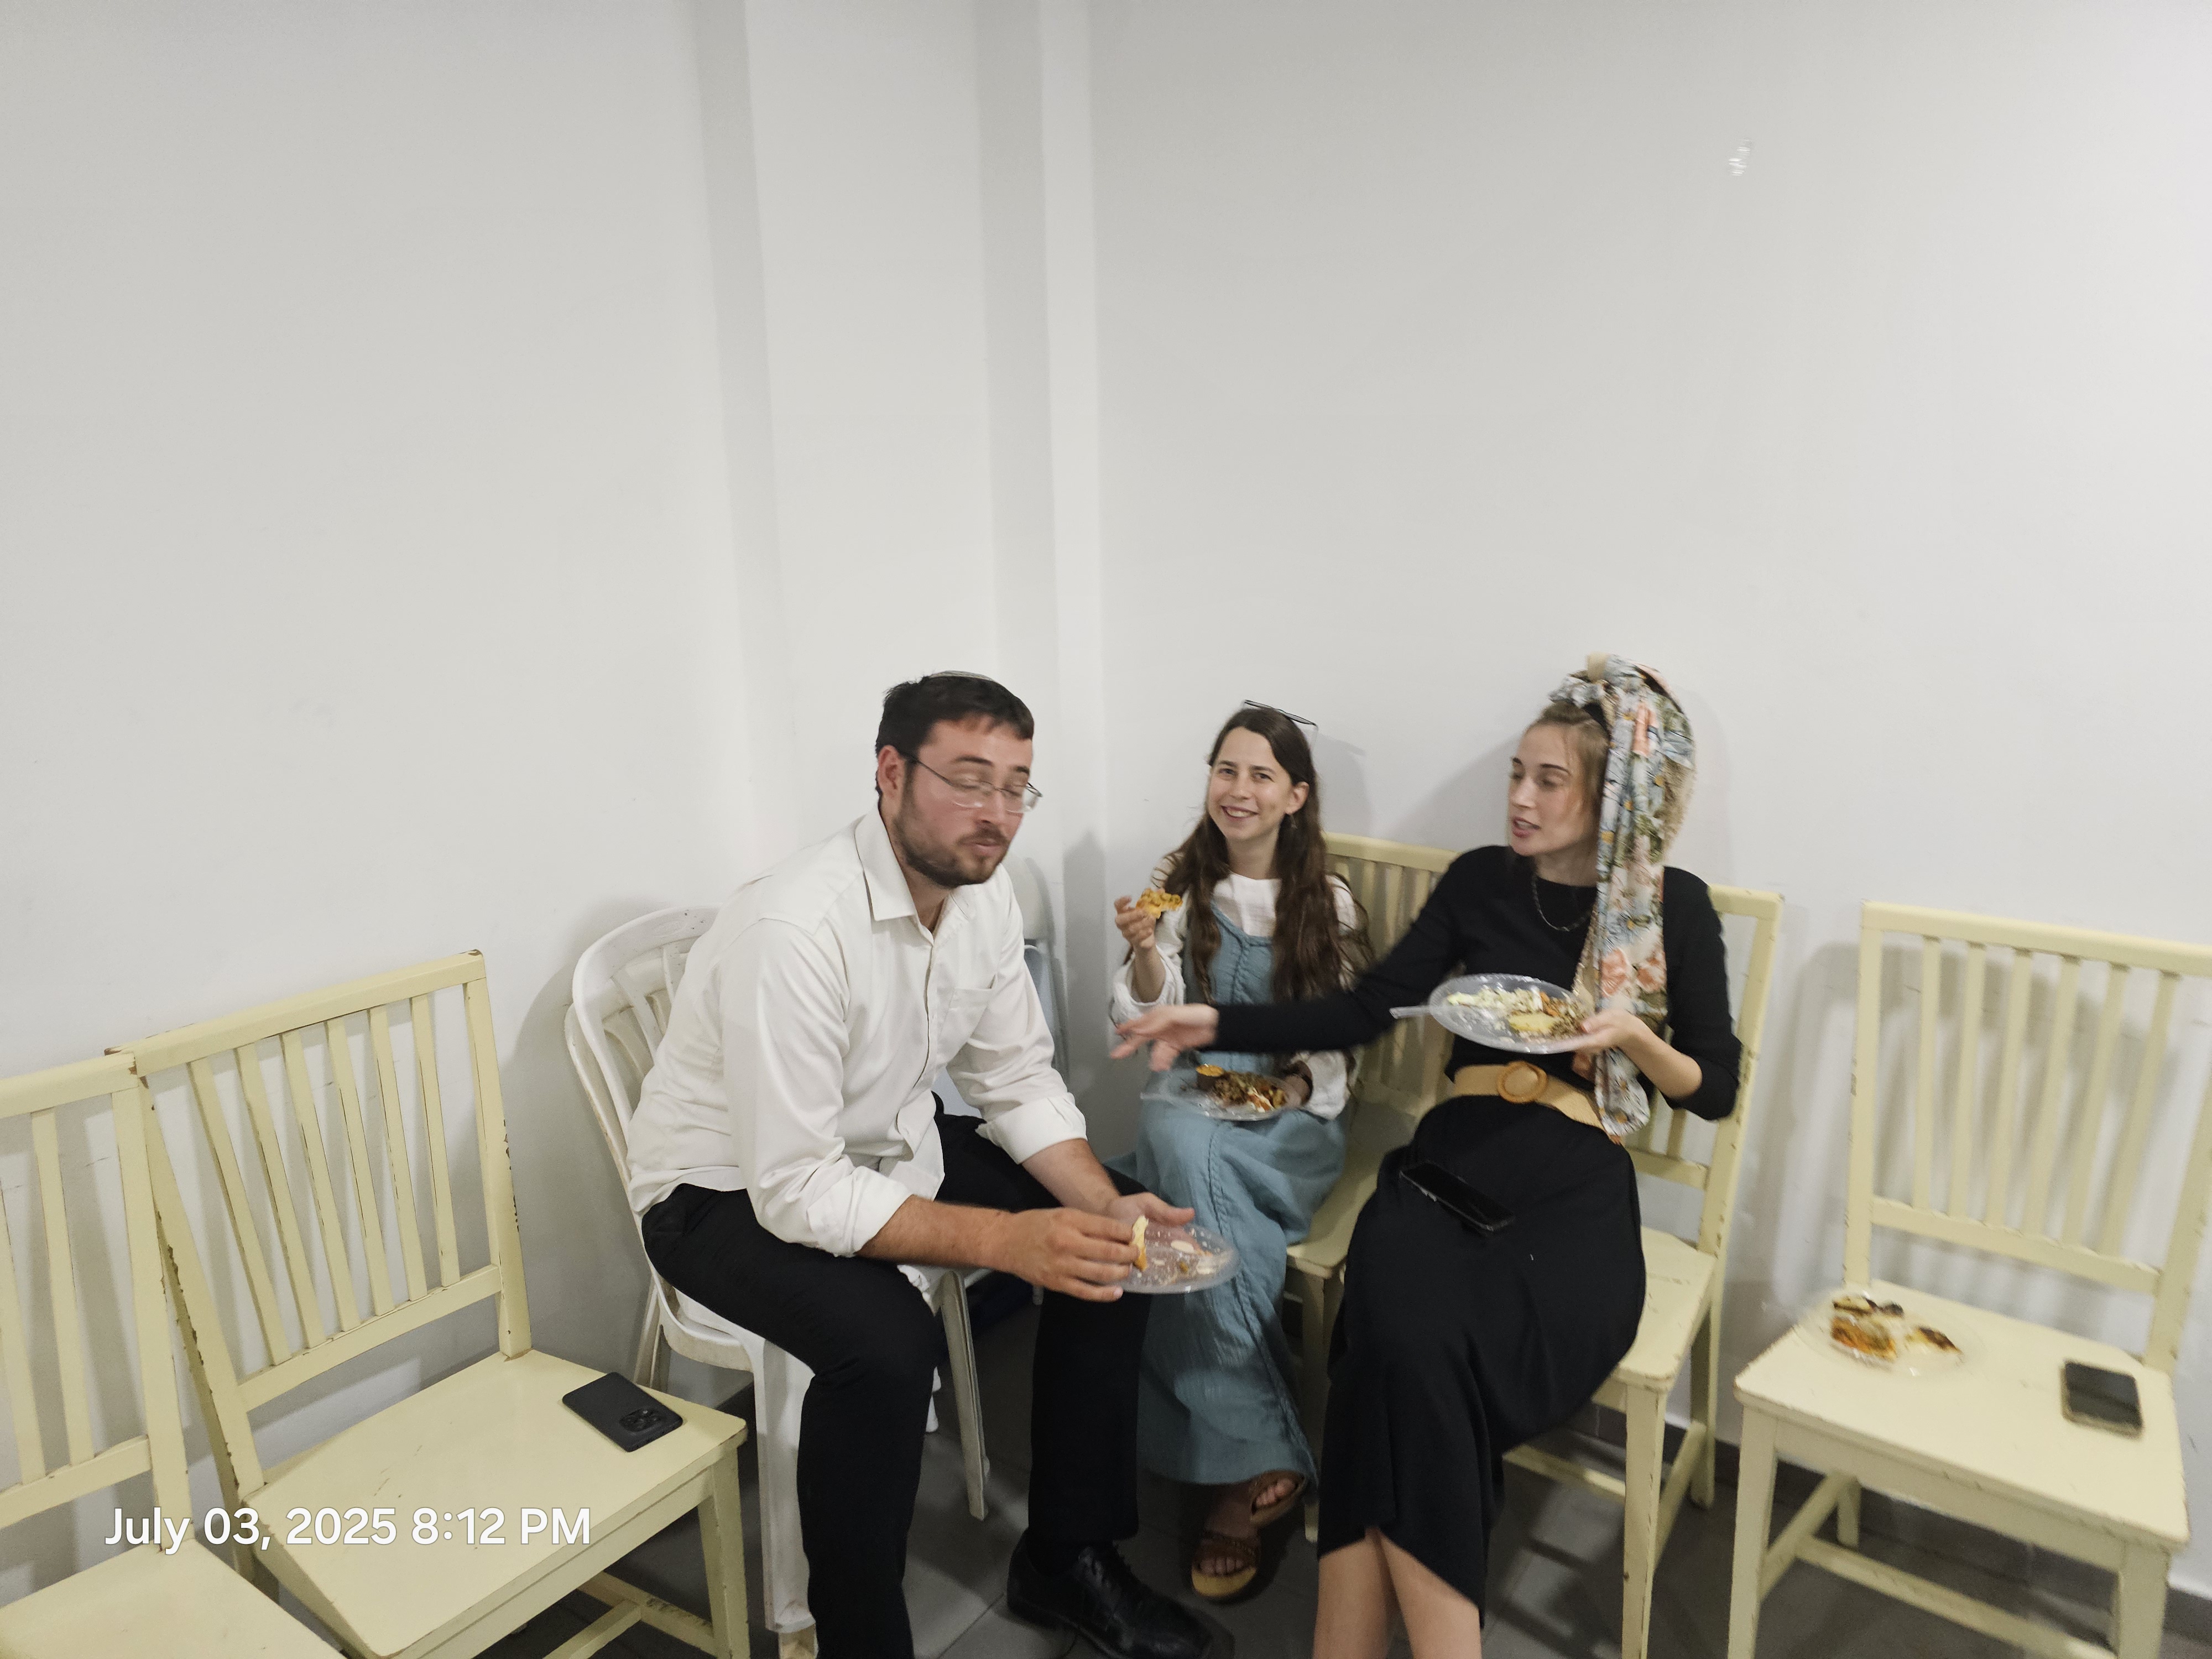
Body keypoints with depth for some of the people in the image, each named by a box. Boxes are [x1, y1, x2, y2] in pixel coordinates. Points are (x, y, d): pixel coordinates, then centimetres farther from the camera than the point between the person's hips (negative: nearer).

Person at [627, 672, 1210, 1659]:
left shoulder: (983, 893, -8)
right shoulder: (794, 929, -32)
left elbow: (1017, 1081, 0)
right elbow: (795, 1192, -31)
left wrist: (1105, 1206, -16)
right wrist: (1006, 1239, -36)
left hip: (894, 1145, 8)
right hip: (731, 1192, -7)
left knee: (1109, 1247, -4)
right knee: (886, 1343, -33)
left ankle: (1067, 1557, 14)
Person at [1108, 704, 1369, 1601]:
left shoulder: (1328, 901, 6)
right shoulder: (1179, 882, 6)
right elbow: (1149, 1024, -2)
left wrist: (1299, 1083, -13)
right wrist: (1144, 951, -22)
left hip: (1294, 1120, -1)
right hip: (1188, 1104, 1)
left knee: (1191, 1159, -35)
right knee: (1180, 1136, -37)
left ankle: (1233, 1471, -23)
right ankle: (1262, 1458, -25)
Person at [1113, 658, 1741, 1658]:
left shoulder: (1674, 909, 5)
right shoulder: (1483, 881, 11)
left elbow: (1715, 1091, 10)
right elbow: (1363, 1011, 8)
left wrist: (1635, 1039, -11)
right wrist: (1218, 1026, -2)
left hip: (1574, 1200, -2)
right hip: (1450, 1166, 2)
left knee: (1405, 1368, -29)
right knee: (1406, 1344, -30)